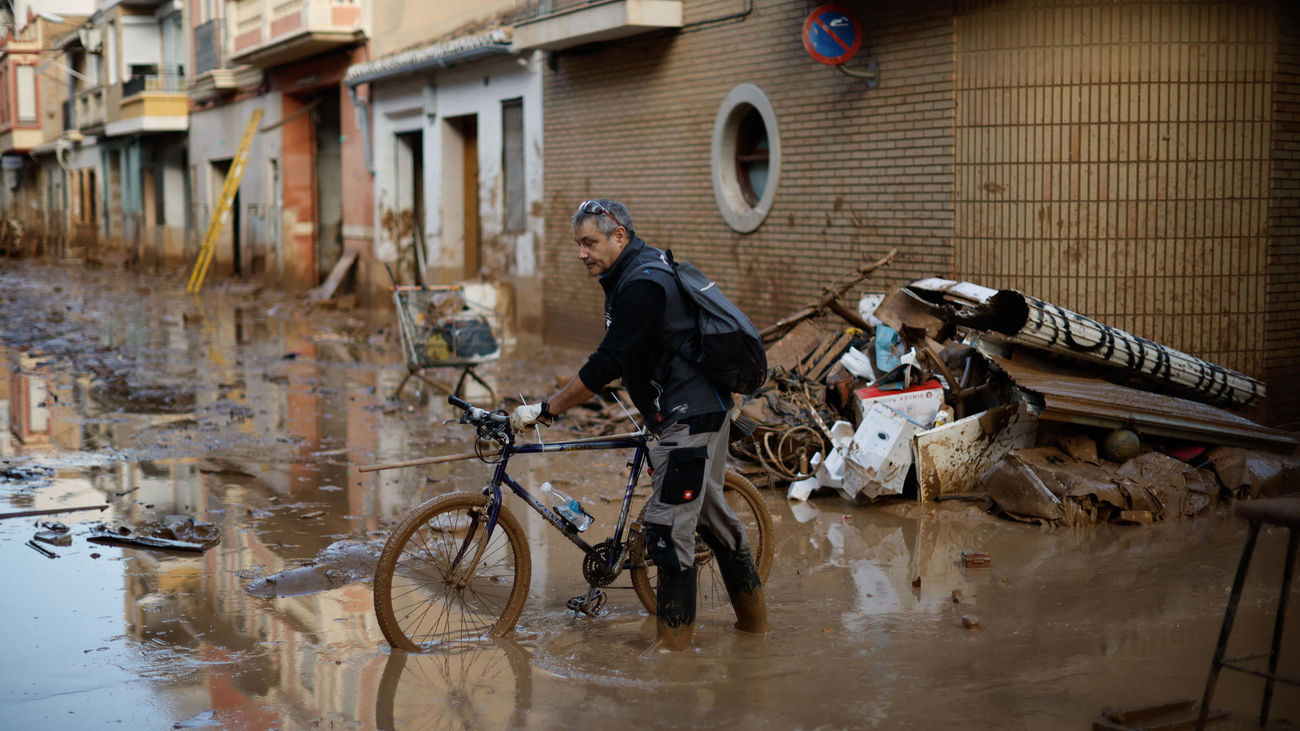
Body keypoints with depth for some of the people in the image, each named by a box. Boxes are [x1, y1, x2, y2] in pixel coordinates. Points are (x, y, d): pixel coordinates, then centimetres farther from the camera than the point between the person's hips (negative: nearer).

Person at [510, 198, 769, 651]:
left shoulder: (641, 285, -21)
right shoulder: (641, 272, 12)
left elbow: (607, 364, -26)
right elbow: (622, 359, 21)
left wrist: (544, 410, -22)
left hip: (689, 418, -11)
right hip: (704, 408, 11)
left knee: (668, 528, -8)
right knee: (709, 510, 20)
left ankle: (673, 640, 1)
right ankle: (752, 615, 33)